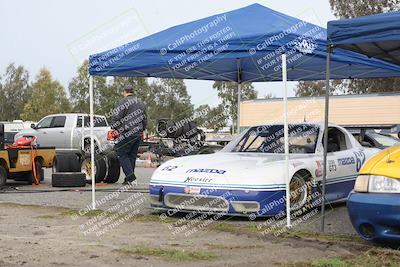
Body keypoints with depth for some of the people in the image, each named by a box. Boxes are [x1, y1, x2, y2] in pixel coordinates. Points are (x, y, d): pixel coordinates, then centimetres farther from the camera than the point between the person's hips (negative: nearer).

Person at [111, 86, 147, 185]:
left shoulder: (122, 102, -6)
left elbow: (116, 117, -13)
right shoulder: (141, 103, 18)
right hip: (138, 134, 7)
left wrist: (113, 128, -1)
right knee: (132, 155, 12)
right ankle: (130, 177, 13)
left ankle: (130, 175, -12)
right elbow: (145, 119, 24)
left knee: (122, 154, -1)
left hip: (127, 134, -7)